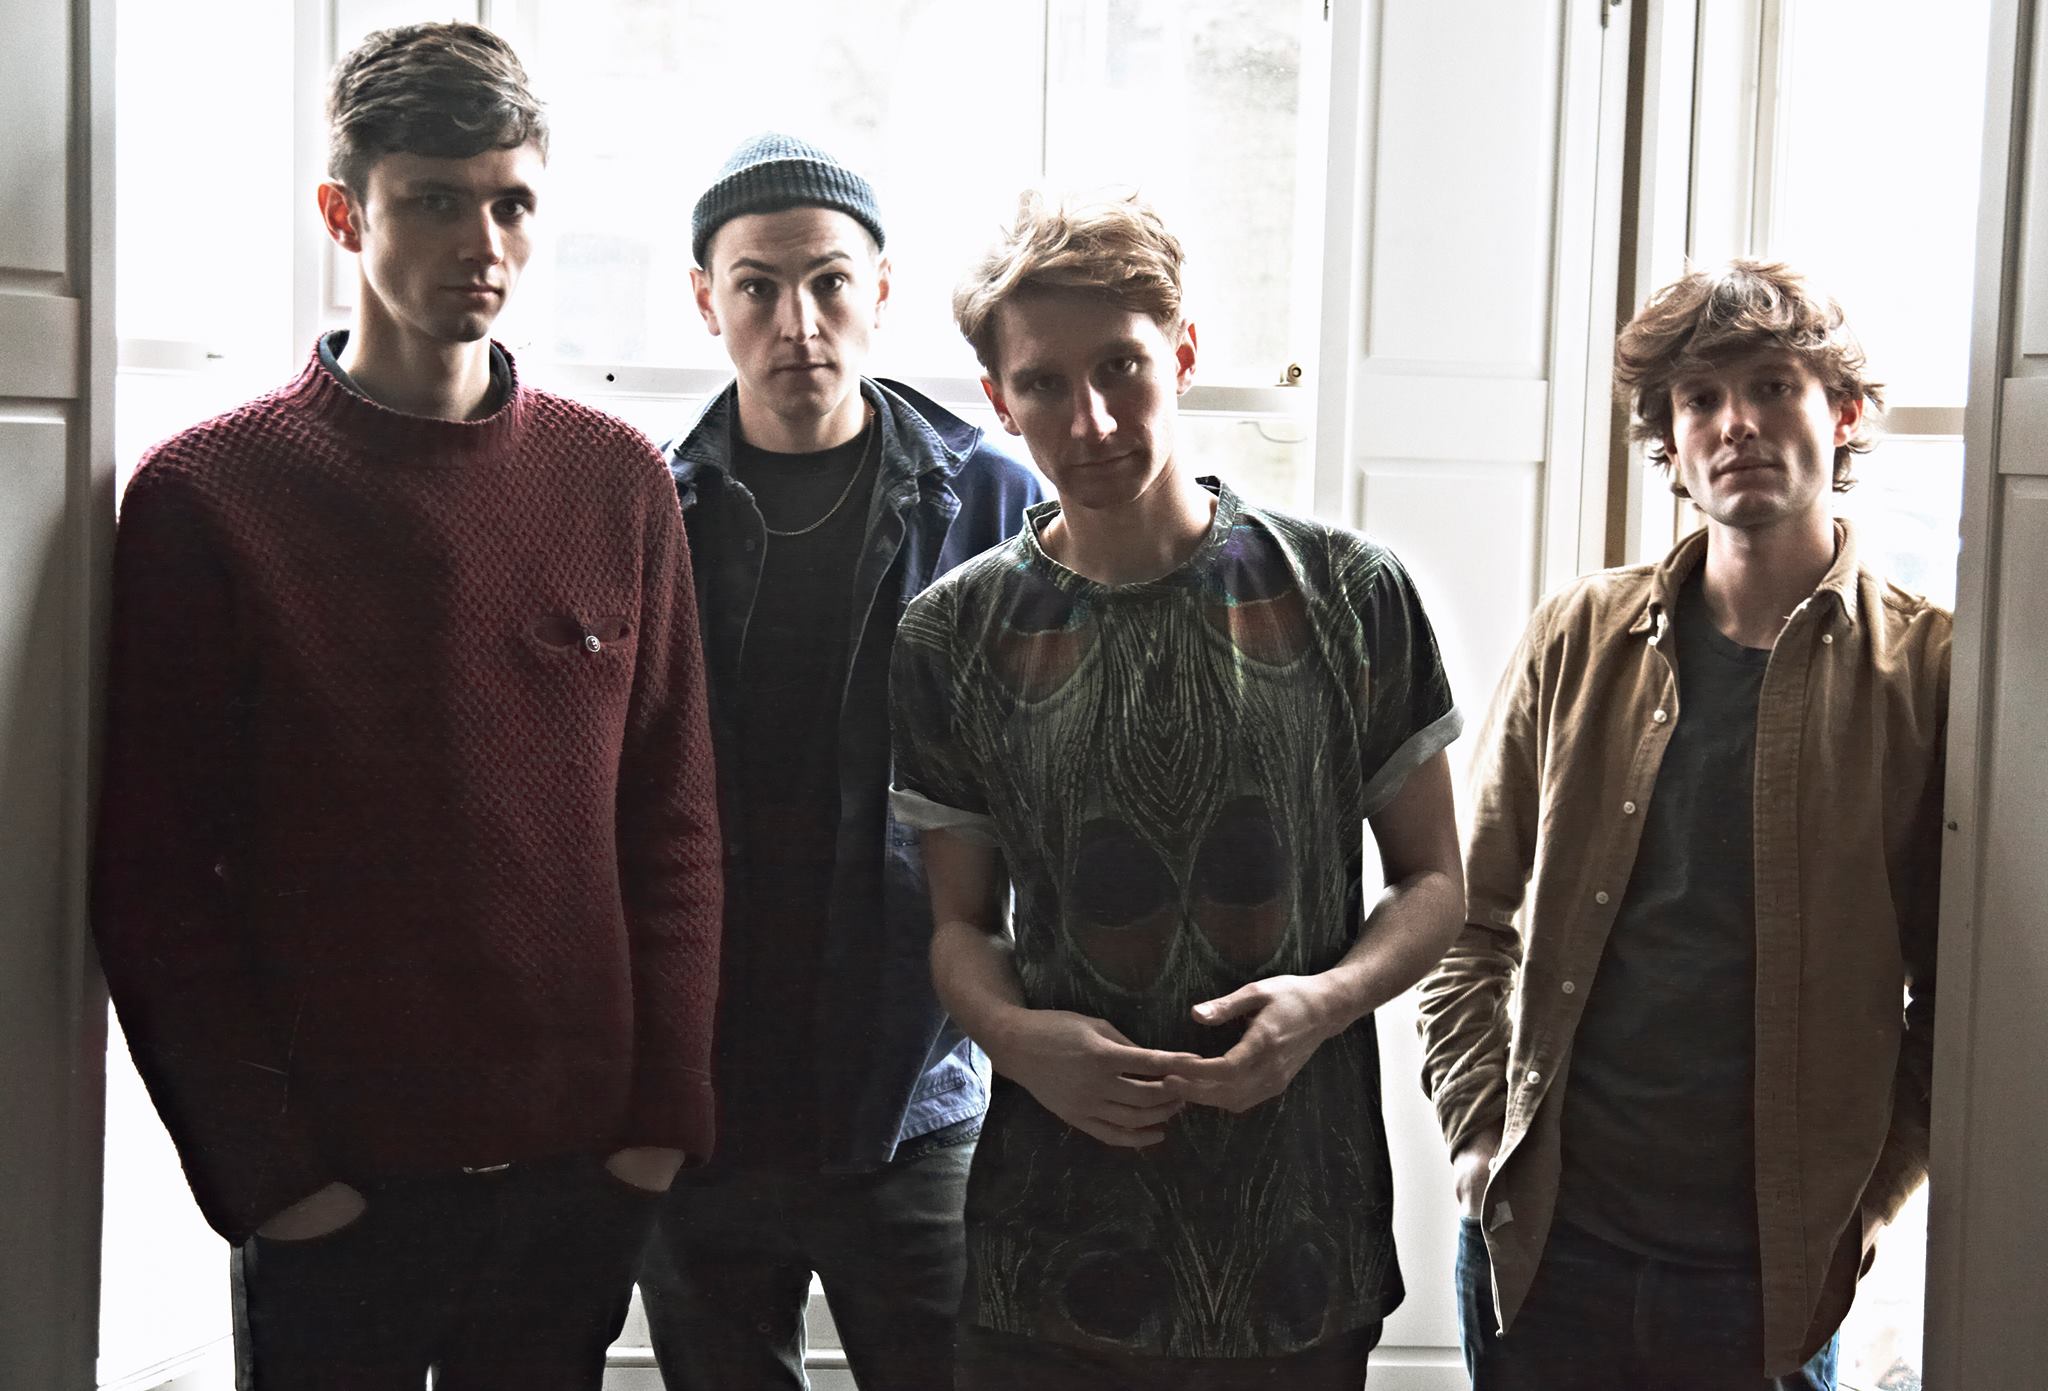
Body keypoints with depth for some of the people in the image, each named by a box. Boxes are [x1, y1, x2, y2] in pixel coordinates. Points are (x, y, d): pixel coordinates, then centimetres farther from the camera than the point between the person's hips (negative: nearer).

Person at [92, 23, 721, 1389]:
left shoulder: (618, 481, 3)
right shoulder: (205, 495, -5)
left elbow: (673, 817, 5)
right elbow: (155, 880, -5)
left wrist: (667, 1107, 0)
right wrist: (264, 1162, -9)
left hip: (585, 1171, 3)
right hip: (330, 1196, -2)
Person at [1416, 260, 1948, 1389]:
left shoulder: (1930, 671, -4)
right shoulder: (1580, 636, 2)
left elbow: (1963, 1000, -1)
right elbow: (1472, 917, 7)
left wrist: (1863, 1204, -6)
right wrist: (1482, 1140, -1)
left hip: (1772, 1282, -2)